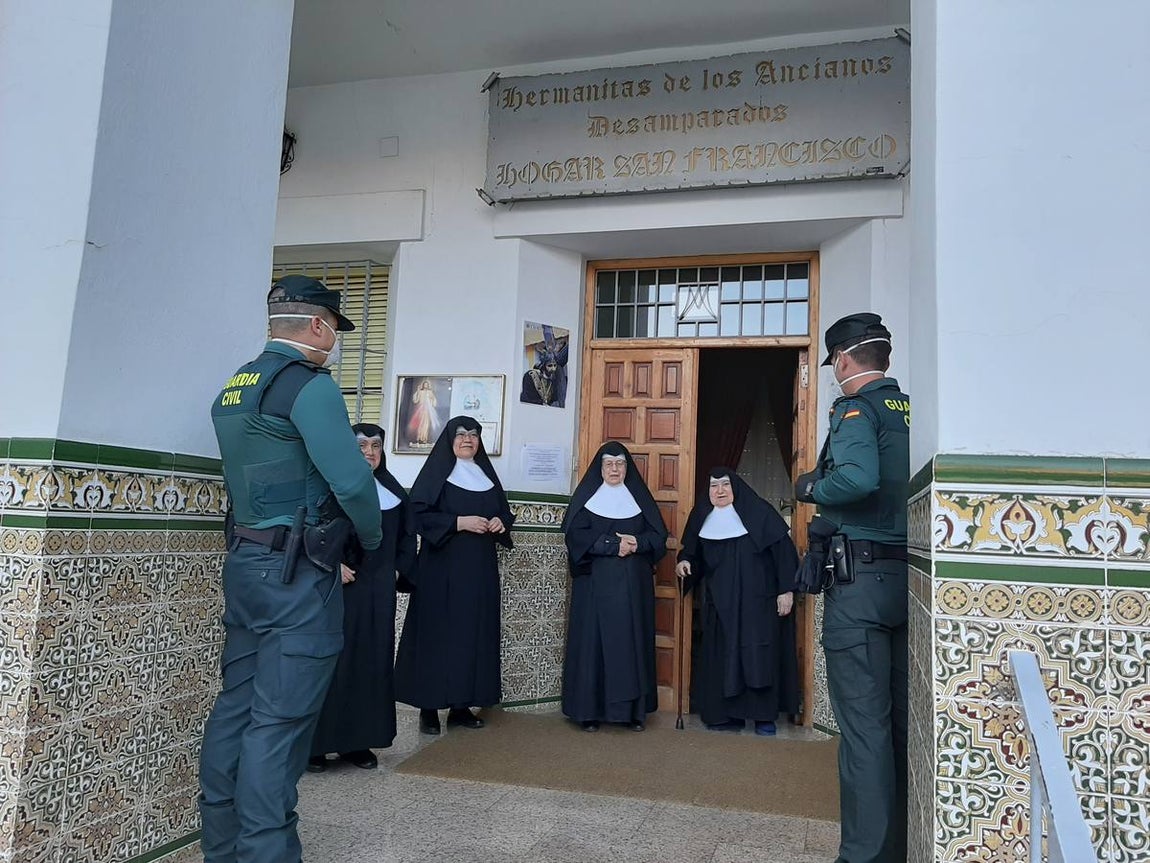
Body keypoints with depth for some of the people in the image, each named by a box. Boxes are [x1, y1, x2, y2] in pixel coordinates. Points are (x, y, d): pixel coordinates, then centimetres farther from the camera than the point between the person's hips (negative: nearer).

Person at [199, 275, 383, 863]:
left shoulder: (233, 388, 15)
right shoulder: (310, 385, -13)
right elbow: (352, 479, -20)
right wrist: (372, 539, -3)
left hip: (243, 561, 9)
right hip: (296, 573, -9)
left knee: (236, 703, 15)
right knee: (280, 719, -4)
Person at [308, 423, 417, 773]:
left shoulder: (391, 490, 12)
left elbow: (407, 535, 19)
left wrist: (398, 570, 8)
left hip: (378, 593, 5)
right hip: (337, 589, -5)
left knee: (371, 661, 7)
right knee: (330, 662, -3)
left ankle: (358, 740, 18)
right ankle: (315, 744, 9)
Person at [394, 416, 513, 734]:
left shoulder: (486, 474, 14)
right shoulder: (437, 471, -2)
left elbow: (505, 511, 20)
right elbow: (417, 513, -11)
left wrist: (500, 523, -3)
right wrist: (459, 522, -18)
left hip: (480, 569, 5)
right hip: (442, 568, -5)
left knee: (474, 633, 5)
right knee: (438, 633, -5)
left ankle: (462, 705, 13)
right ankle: (429, 708, 3)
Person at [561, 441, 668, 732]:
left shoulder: (639, 496, 11)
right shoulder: (586, 495, 3)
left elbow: (659, 535, 6)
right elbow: (575, 534, -9)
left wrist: (636, 543, -14)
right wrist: (614, 545, -16)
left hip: (633, 584, 2)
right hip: (595, 582, -2)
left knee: (632, 641, 2)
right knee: (594, 641, -3)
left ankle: (634, 710, 9)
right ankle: (590, 710, 5)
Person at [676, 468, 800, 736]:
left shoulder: (758, 512, -5)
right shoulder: (702, 517, 8)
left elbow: (783, 549, -8)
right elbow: (692, 552, 19)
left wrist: (786, 589, -13)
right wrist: (685, 562, -4)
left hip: (758, 601, -3)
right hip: (720, 603, 4)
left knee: (760, 655, -2)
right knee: (722, 656, 1)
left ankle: (764, 716, 8)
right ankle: (728, 714, 10)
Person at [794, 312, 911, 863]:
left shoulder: (857, 408, -8)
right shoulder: (911, 410, 12)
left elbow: (859, 478, -27)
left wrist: (810, 487, -8)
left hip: (862, 579, -7)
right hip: (908, 576, 8)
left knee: (864, 724, -2)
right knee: (903, 719, 15)